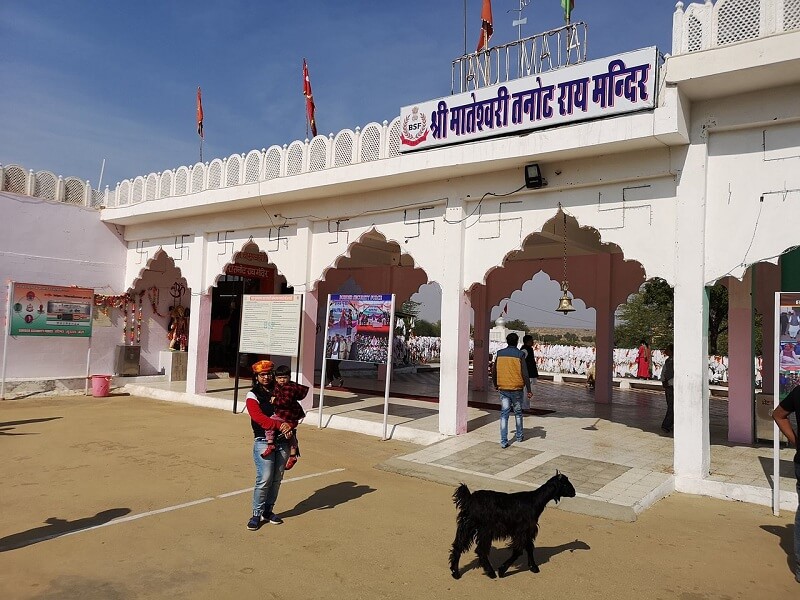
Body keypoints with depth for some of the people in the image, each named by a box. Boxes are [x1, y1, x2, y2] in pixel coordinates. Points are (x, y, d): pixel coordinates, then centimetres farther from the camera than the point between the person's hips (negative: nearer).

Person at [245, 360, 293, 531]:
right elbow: (259, 418, -15)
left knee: (277, 479, 8)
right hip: (264, 442, -4)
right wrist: (280, 425, -25)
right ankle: (257, 514, 6)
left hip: (283, 441, 4)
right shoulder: (253, 396, 0)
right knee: (264, 480, -9)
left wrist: (289, 425, -10)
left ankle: (268, 511, 23)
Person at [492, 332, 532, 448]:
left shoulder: (499, 354, 2)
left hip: (503, 389, 2)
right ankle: (519, 436, 30)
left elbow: (494, 371, 8)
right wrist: (529, 390, -3)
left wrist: (496, 385, 22)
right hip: (517, 389, -2)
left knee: (504, 414, 2)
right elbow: (525, 374, -10)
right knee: (518, 413, 16)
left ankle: (503, 441, -3)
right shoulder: (519, 355, -9)